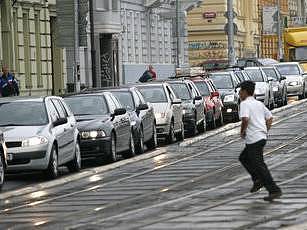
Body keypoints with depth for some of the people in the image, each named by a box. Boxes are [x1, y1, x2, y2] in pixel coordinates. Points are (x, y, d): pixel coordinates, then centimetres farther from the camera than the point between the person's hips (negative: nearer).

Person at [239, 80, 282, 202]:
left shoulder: (245, 104, -10)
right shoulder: (259, 104, 16)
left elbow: (245, 119, -26)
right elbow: (270, 118, 17)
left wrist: (242, 132, -10)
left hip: (253, 139, -9)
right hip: (262, 137, 9)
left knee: (259, 165, -6)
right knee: (243, 158, 25)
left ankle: (274, 190, -10)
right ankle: (258, 179, 14)